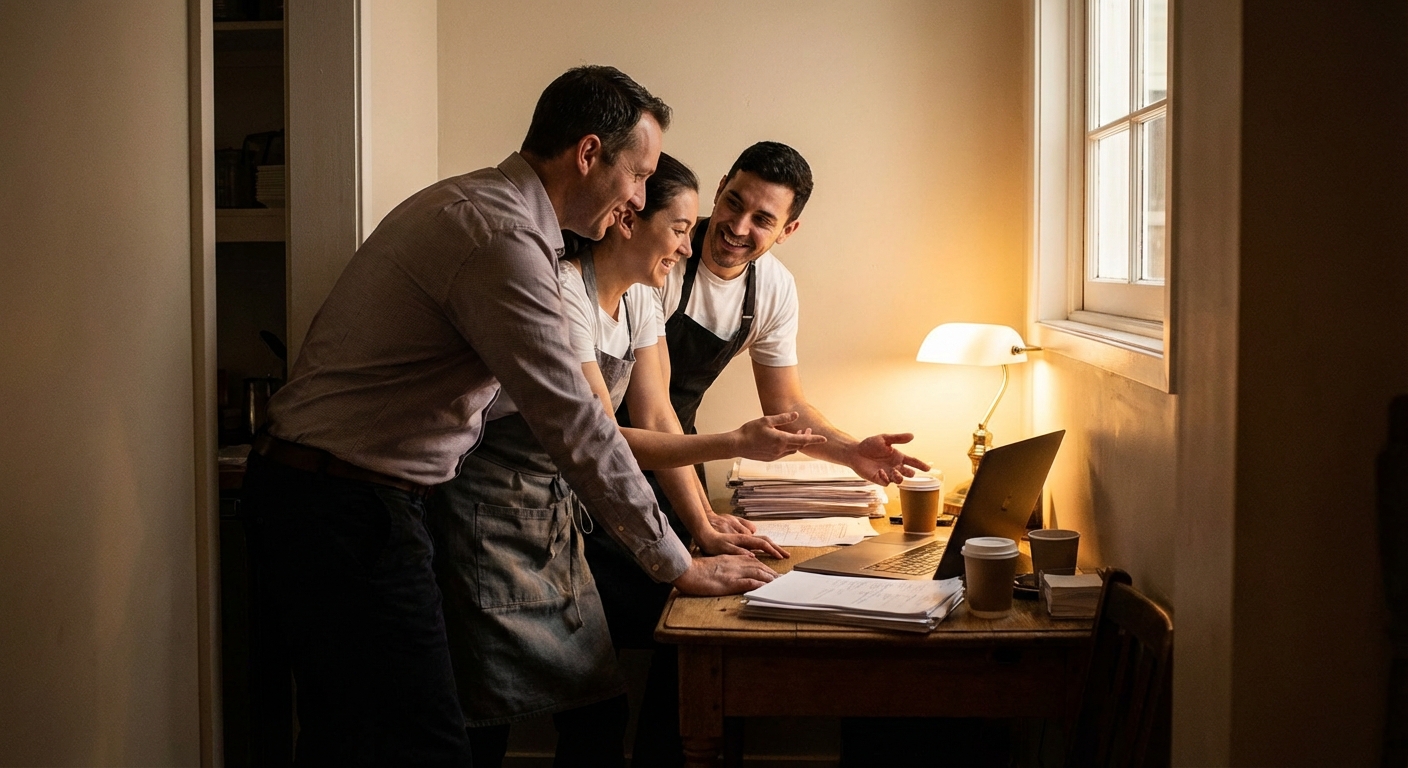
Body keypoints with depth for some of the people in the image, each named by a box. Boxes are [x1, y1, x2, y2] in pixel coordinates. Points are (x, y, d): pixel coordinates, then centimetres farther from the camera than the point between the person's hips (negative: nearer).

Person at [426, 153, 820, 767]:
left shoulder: (637, 298, 7)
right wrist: (736, 444, -26)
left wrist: (705, 530, -1)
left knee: (599, 713, 4)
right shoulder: (562, 294, -21)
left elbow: (656, 416, 7)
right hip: (489, 514, -8)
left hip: (556, 514, 9)